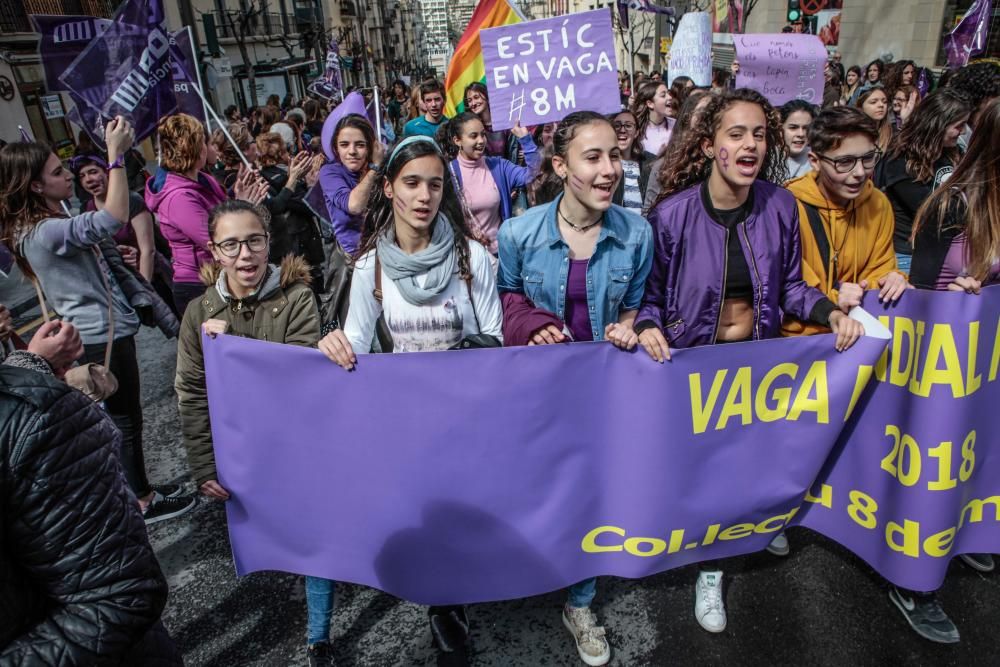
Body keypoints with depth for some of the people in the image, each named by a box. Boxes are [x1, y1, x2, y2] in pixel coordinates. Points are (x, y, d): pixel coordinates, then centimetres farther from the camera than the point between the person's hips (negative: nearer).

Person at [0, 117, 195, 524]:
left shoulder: (50, 224, 9)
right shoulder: (45, 232, -24)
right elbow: (114, 218, -37)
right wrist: (116, 154, -32)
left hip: (102, 330, 10)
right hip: (103, 335, -10)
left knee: (122, 417, 19)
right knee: (126, 420, 3)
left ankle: (140, 490, 34)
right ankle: (144, 503, 17)